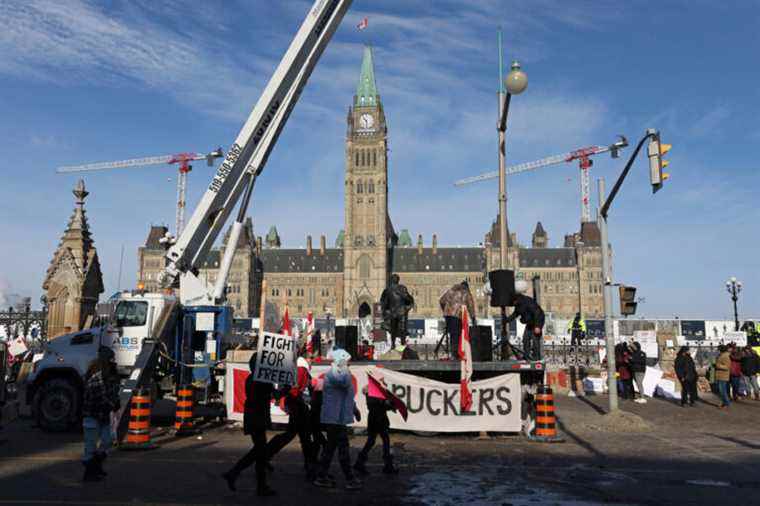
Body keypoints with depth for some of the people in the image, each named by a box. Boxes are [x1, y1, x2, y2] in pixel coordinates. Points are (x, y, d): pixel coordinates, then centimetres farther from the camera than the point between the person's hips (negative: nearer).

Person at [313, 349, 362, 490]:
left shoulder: (338, 373, 19)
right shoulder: (333, 373, -15)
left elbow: (347, 394, 27)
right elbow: (345, 383, -34)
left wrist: (354, 409, 25)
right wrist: (345, 368, -20)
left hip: (337, 418, 10)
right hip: (336, 418, -10)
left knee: (331, 447, 13)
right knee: (343, 448, -6)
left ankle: (322, 477, 20)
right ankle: (350, 480, -2)